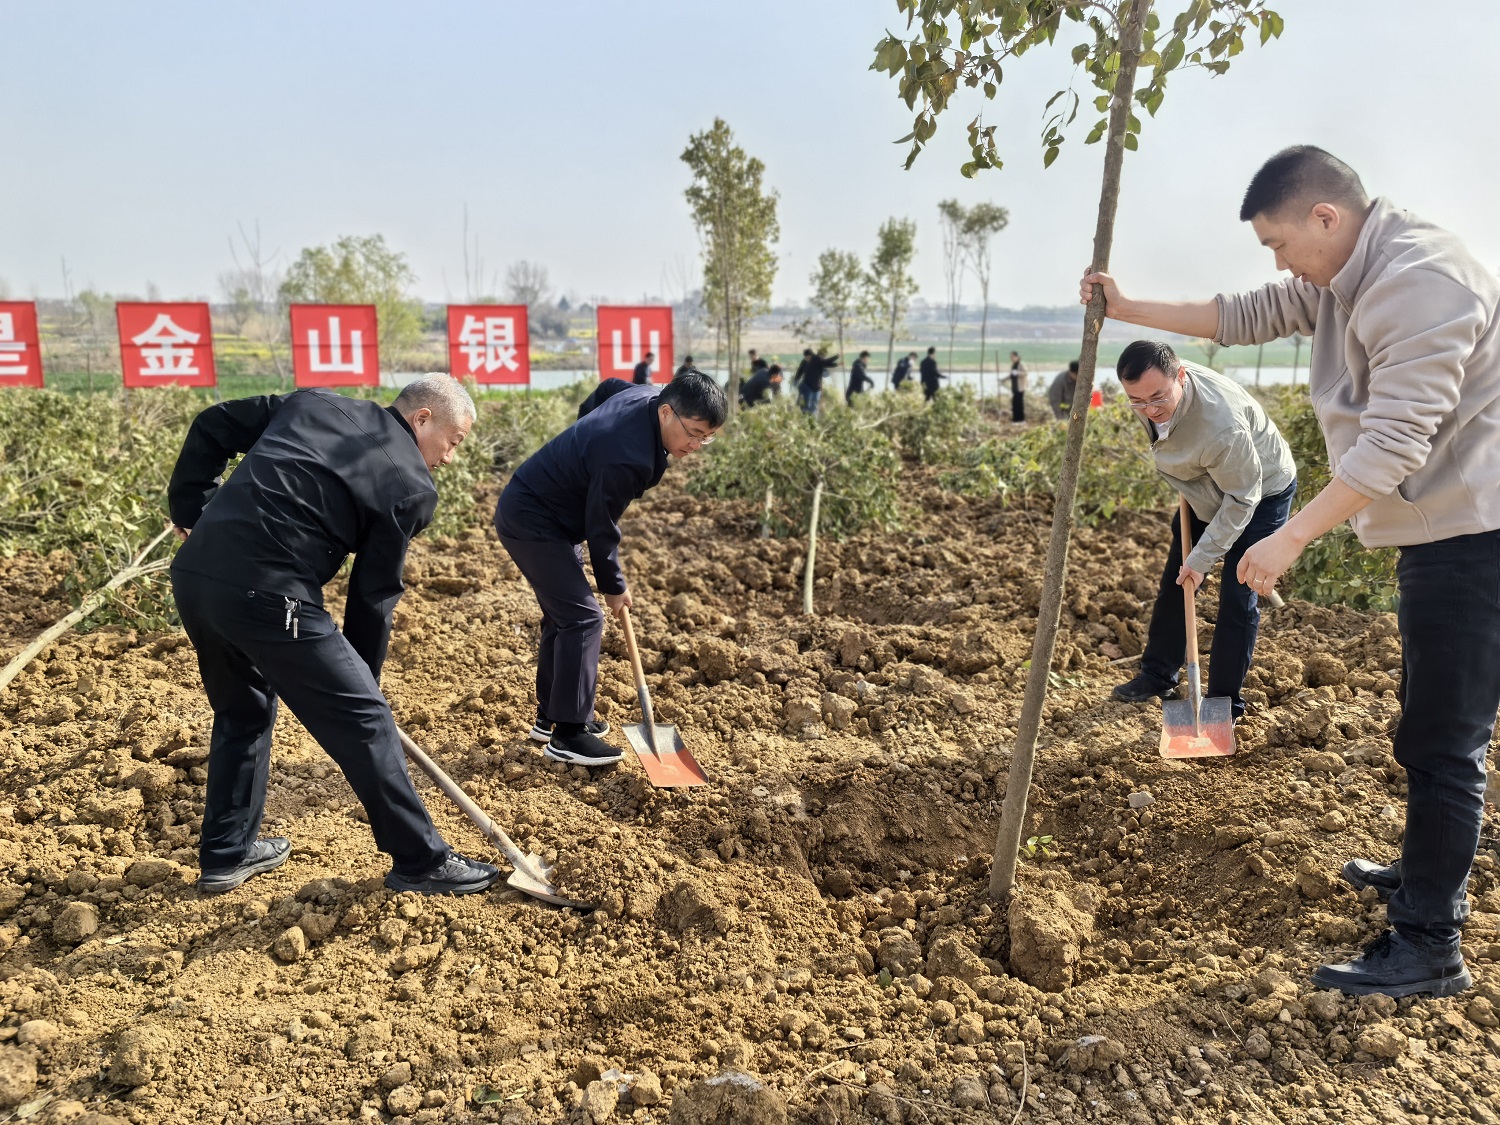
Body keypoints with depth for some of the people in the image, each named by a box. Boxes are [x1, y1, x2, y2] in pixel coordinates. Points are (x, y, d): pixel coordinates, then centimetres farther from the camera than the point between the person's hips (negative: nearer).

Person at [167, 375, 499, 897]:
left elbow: (213, 426, 19)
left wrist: (189, 508, 27)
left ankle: (226, 855, 38)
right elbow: (374, 596, 4)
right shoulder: (412, 487, 1)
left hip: (193, 573, 8)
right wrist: (364, 679, 15)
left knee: (242, 709, 27)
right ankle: (422, 862, 15)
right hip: (268, 595, -7)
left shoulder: (315, 403, 18)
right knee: (364, 721, 4)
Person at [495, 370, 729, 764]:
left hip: (537, 511, 11)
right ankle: (567, 735, -8)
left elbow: (609, 387, 17)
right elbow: (601, 529, -22)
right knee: (582, 617, -14)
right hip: (531, 521, -11)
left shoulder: (646, 395, -7)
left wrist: (588, 427, 34)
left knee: (563, 614, 16)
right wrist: (614, 586, -6)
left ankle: (551, 715, 27)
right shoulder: (626, 458, -34)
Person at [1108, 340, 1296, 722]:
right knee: (1175, 581, 12)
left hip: (1260, 492, -7)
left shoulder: (1221, 423, -43)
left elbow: (1242, 497, -30)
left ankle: (1225, 703, 6)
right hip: (1207, 487, 7)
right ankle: (1157, 676, 27)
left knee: (1237, 597, -8)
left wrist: (1202, 558, -25)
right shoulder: (1148, 390, -22)